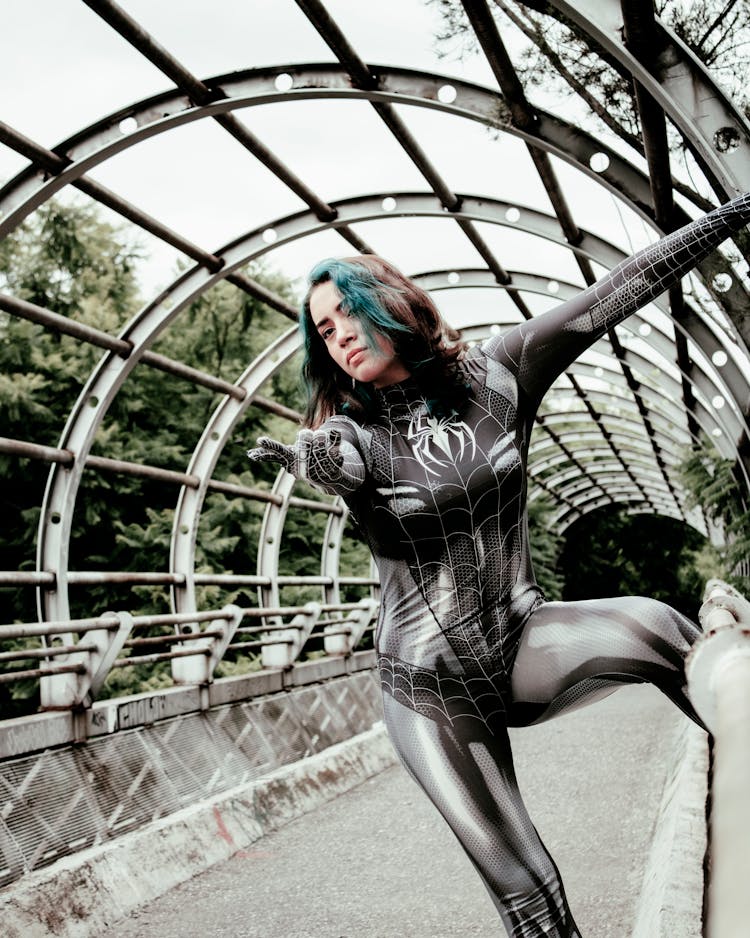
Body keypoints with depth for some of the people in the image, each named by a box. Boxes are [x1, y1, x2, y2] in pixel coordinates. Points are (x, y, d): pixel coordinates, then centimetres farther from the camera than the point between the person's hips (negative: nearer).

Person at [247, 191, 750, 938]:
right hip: (432, 686, -1)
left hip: (526, 643, 1)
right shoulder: (350, 431, -9)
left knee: (653, 627, -31)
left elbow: (615, 293, -6)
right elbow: (337, 461, -34)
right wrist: (311, 459, -58)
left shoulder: (494, 375, -4)